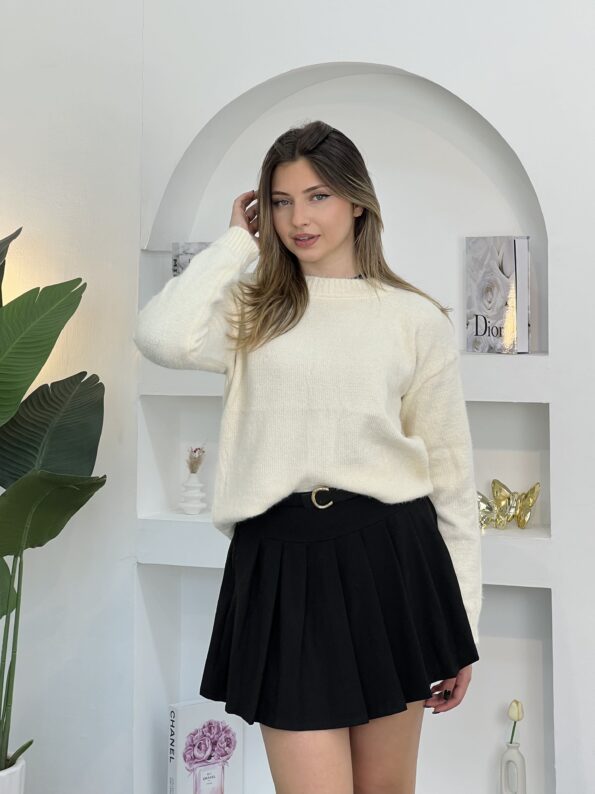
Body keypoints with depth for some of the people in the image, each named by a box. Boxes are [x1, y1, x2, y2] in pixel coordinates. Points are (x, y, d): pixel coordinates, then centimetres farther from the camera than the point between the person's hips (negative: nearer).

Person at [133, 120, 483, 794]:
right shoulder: (252, 312, 7)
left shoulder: (417, 319, 4)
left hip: (390, 560, 1)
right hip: (280, 563, 0)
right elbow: (160, 337, -16)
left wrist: (461, 623, 5)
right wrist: (237, 241, -2)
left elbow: (451, 473, 6)